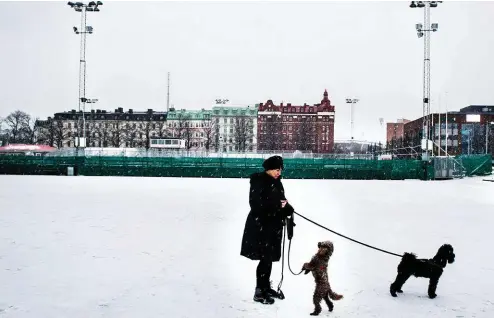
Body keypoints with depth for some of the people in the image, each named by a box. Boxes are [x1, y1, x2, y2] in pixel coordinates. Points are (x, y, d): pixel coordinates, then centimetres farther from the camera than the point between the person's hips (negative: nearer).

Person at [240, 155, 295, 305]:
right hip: (260, 226, -8)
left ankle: (266, 287, 30)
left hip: (273, 225, 8)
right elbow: (256, 204, -21)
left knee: (269, 258, 16)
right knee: (265, 259, -6)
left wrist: (288, 209, -4)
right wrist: (278, 205, -19)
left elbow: (280, 200, 17)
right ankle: (259, 292, 5)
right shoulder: (258, 181, -14)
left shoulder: (276, 182, 11)